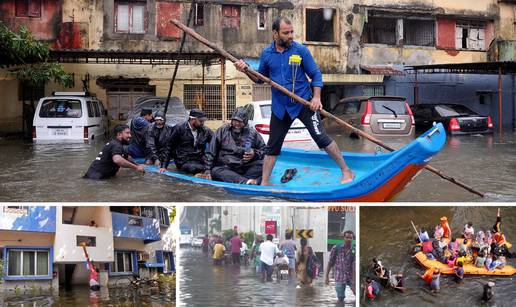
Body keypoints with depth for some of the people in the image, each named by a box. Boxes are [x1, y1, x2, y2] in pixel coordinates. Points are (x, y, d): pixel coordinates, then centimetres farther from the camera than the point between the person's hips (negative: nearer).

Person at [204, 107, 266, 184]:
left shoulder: (252, 133, 9)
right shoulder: (222, 131, 8)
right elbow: (211, 152, 8)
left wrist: (254, 154, -5)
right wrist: (208, 170, 0)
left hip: (246, 168, 1)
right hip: (225, 168, -1)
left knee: (263, 164, -27)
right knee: (215, 171, -34)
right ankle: (247, 182, -52)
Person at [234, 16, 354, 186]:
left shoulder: (301, 50, -8)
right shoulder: (267, 54, 1)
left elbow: (316, 74, -3)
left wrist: (316, 97, -15)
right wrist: (247, 70, -6)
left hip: (304, 103, -3)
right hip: (280, 107, 3)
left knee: (321, 137, -10)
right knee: (272, 146, 10)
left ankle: (346, 172, 1)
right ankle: (264, 183, 21)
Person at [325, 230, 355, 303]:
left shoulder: (354, 251, -9)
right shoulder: (336, 248, -8)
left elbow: (354, 267, -15)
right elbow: (330, 263, -3)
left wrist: (354, 283, -22)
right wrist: (326, 276, -8)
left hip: (351, 277, 1)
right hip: (340, 278, -1)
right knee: (340, 299, 0)